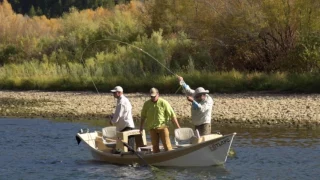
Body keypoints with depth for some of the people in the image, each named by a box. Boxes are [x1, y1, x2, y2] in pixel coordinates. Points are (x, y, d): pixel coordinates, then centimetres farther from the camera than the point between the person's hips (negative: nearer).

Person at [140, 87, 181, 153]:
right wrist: (141, 127, 12)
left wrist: (178, 126, -8)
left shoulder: (163, 103, -7)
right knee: (155, 146, 5)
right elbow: (143, 116, 14)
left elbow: (172, 115, -6)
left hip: (162, 126, -3)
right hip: (152, 128, 3)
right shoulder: (146, 104, 2)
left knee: (167, 145, -7)